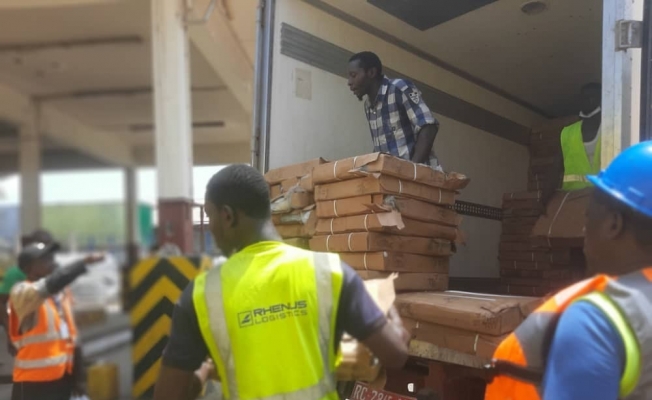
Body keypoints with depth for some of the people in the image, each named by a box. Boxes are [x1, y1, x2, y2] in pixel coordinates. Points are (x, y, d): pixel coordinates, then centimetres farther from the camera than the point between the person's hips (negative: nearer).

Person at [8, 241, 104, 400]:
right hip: (32, 382, -8)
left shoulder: (62, 294, 10)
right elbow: (51, 284, -35)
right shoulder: (21, 293, -12)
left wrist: (78, 376, 12)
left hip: (61, 379, 8)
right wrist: (84, 262, -30)